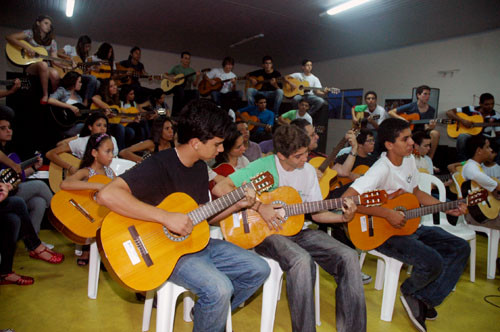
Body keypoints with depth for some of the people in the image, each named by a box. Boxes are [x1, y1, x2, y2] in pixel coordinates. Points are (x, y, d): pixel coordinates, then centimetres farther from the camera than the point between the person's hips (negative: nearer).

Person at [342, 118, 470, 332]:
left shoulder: (409, 160, 3)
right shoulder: (382, 169, -24)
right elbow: (347, 198, -35)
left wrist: (448, 209, 8)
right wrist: (387, 214, -30)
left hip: (409, 225, 9)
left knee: (461, 248, 5)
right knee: (433, 262, -25)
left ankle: (425, 299, 9)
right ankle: (410, 293, 10)